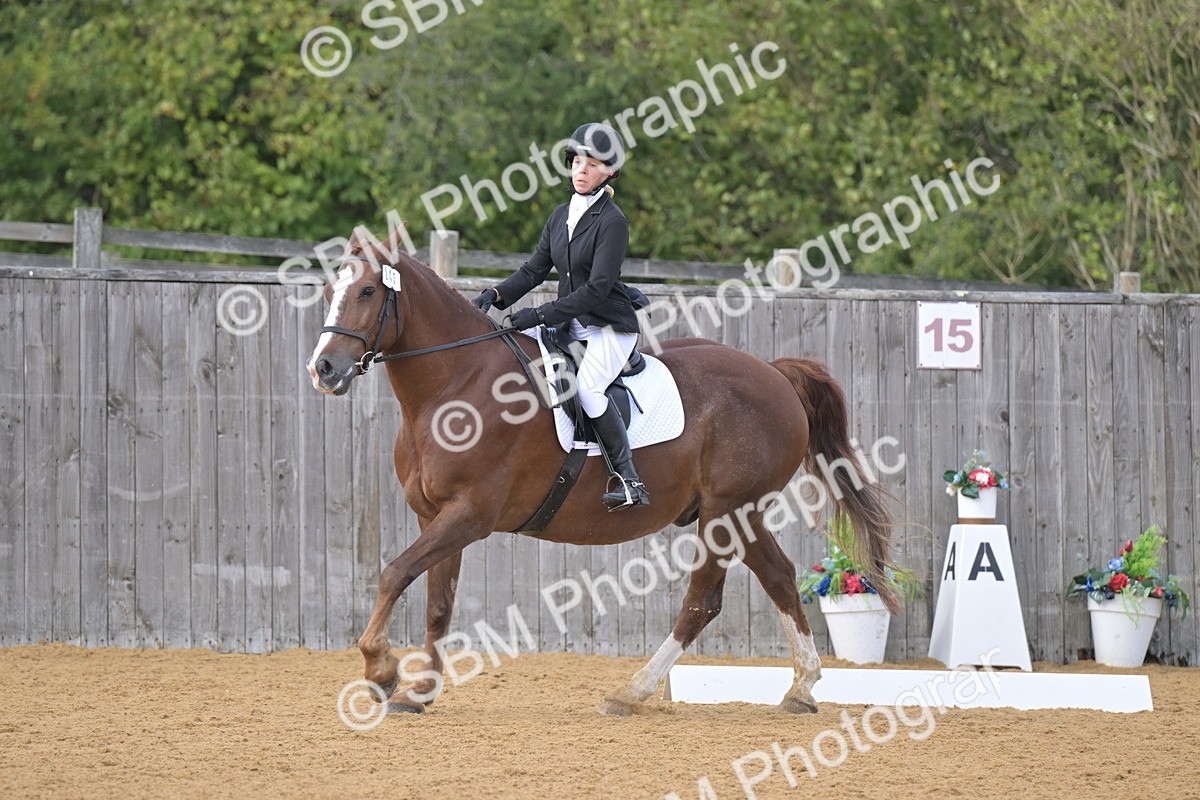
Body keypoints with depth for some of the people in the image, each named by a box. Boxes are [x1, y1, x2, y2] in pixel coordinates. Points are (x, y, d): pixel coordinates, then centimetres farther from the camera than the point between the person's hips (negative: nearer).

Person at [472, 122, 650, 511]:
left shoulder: (612, 222, -14)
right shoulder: (561, 216, 9)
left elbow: (596, 289, -19)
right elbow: (535, 269, 12)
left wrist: (540, 315, -21)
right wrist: (496, 295, -5)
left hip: (611, 326, -8)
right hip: (572, 324, 8)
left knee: (587, 387, -30)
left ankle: (629, 480, -25)